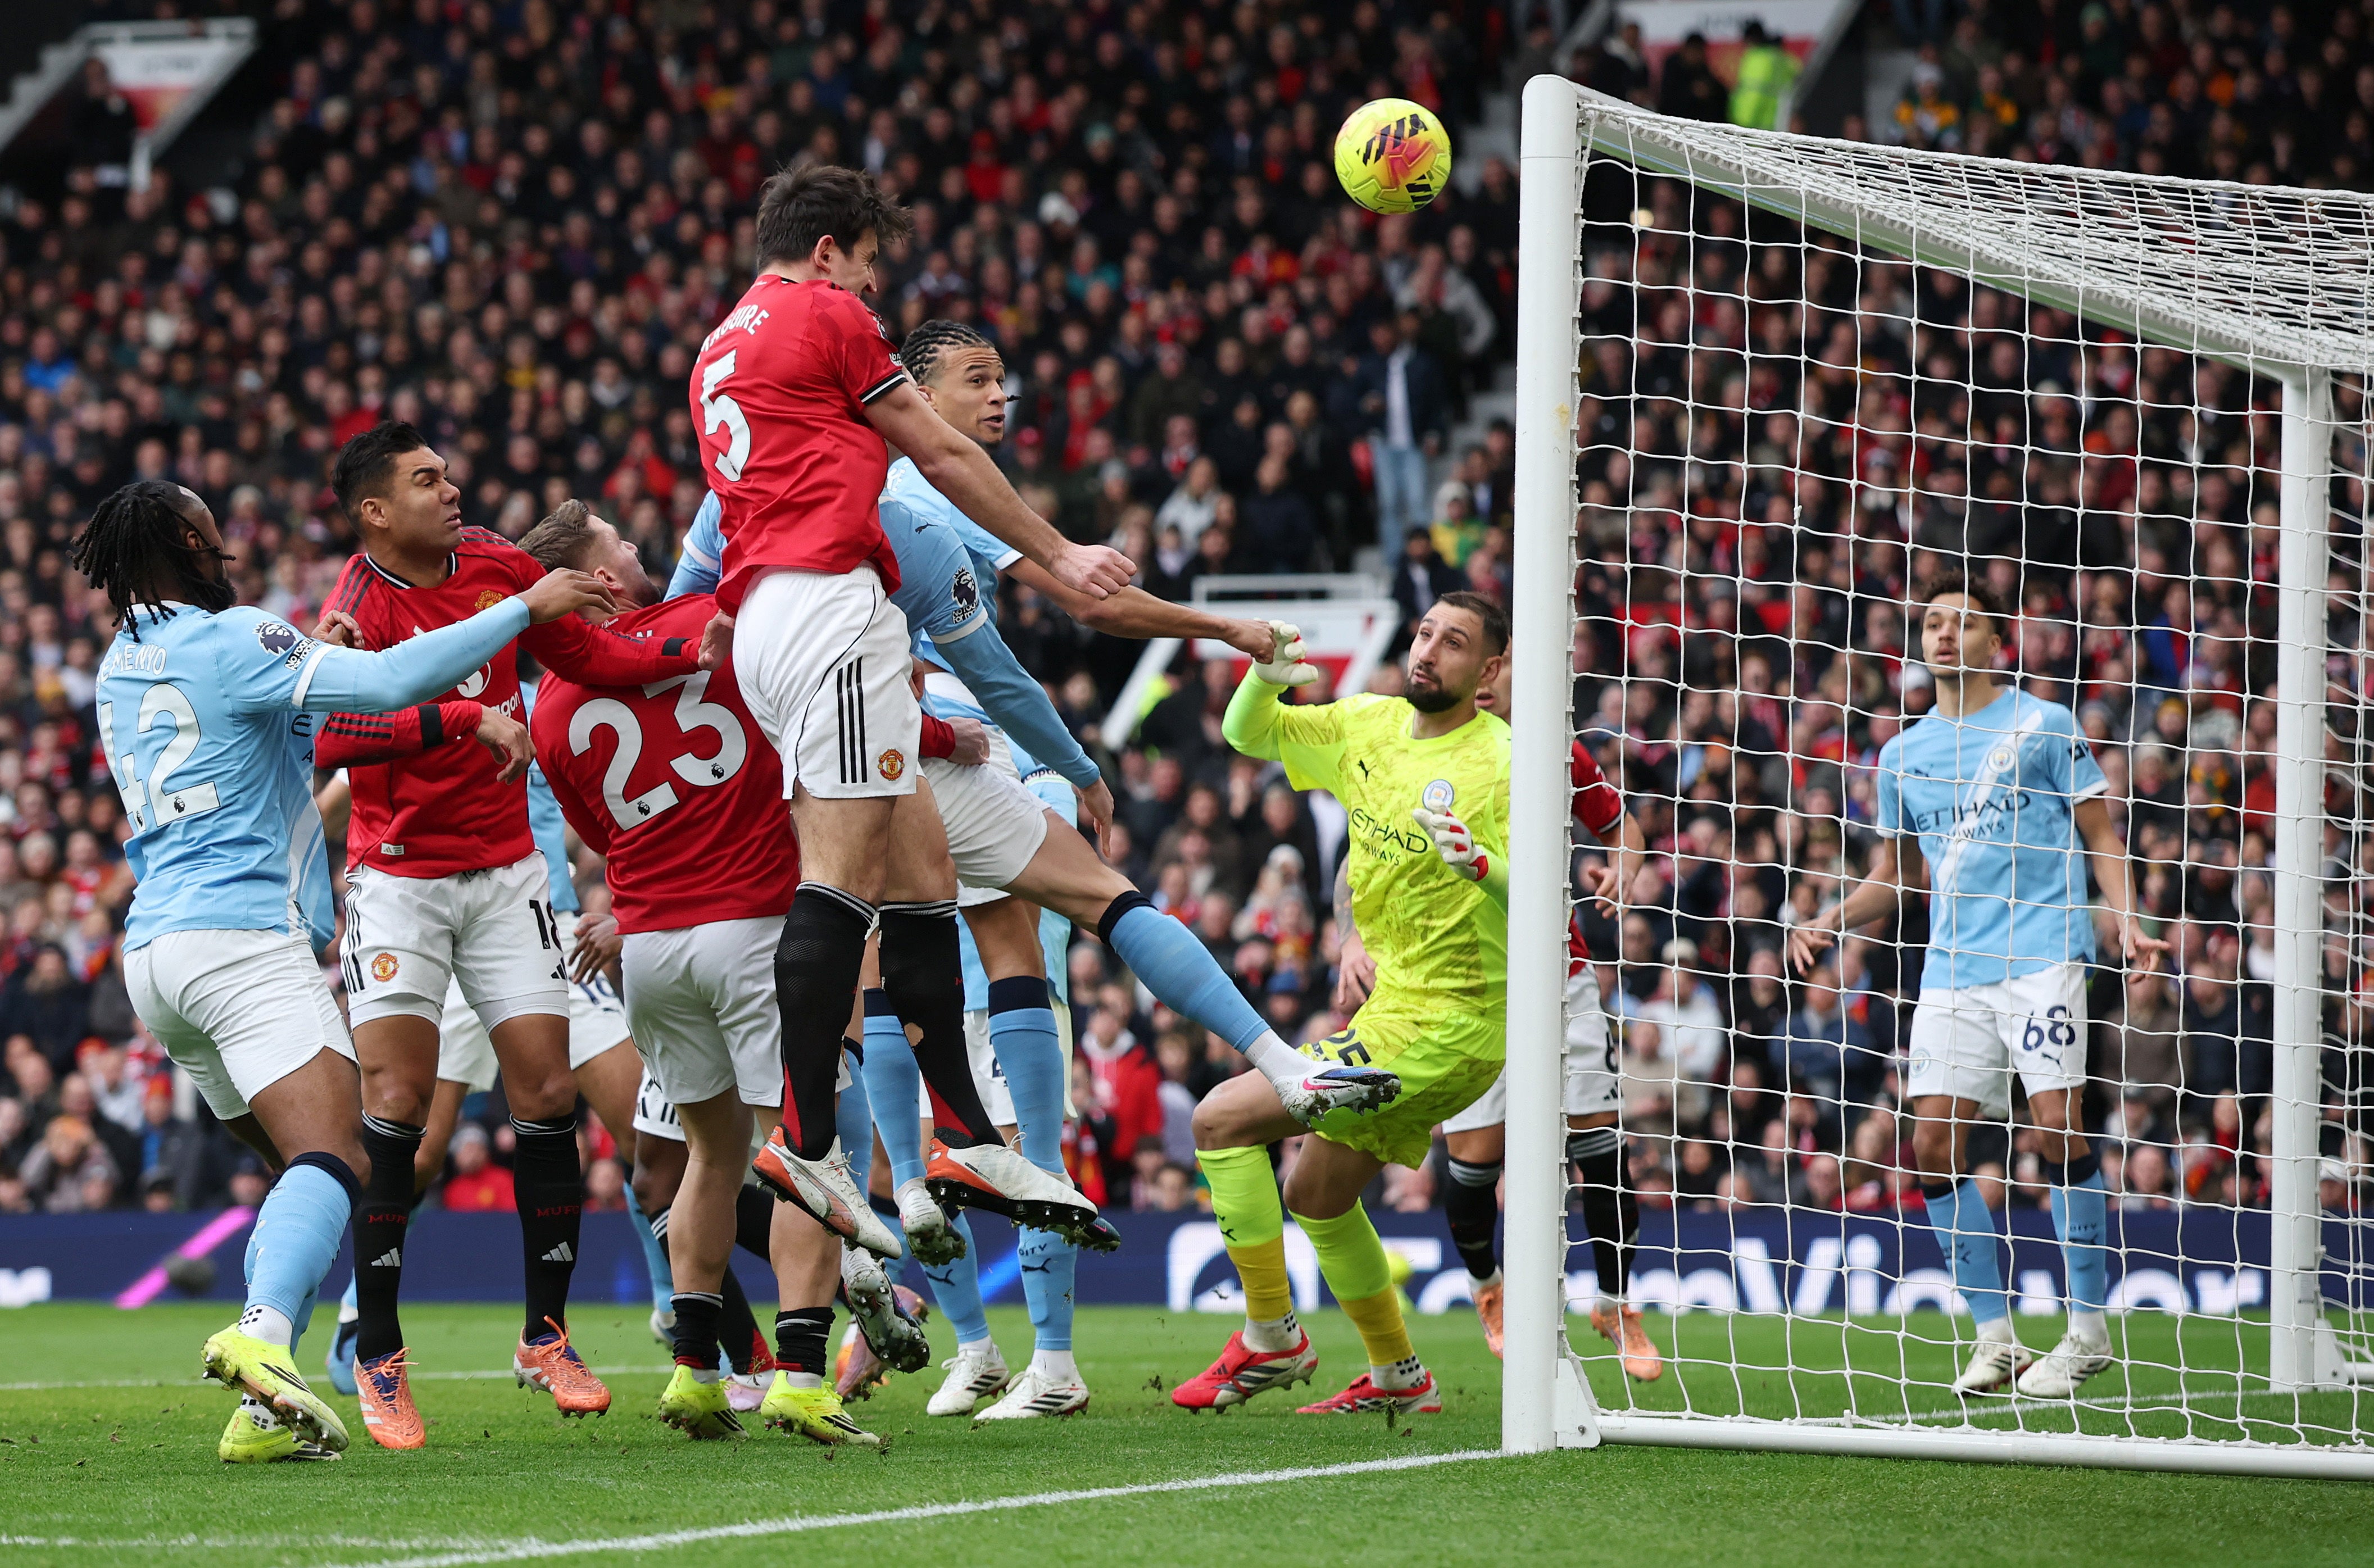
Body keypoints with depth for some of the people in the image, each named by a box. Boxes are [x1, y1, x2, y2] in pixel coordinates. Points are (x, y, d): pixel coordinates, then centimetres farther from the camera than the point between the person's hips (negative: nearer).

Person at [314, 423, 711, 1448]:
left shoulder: (499, 566, 3)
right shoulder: (358, 608, -13)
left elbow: (587, 657, 16)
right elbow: (331, 734, -30)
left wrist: (692, 653, 0)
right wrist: (471, 717, -38)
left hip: (506, 874, 4)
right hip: (398, 880, -4)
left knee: (548, 1096, -1)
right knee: (396, 1103, -12)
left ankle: (546, 1335, 13)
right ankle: (378, 1357, -4)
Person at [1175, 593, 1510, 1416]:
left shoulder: (1501, 766, -18)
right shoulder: (1370, 725, 5)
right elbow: (1248, 734, 14)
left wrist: (1483, 865, -43)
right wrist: (1266, 678, -8)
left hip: (1446, 1030, -9)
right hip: (1394, 1005, 9)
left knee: (1222, 1118, -12)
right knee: (1316, 1196, 21)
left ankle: (1273, 1339, -3)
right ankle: (1398, 1377, 35)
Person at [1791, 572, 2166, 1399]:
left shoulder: (2043, 725, 4)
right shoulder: (1904, 754, 16)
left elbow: (2099, 836, 5)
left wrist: (2127, 923, -10)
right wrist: (1827, 925, 10)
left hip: (2042, 953, -5)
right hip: (1952, 970, 5)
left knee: (2056, 1122, -15)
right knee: (1934, 1142, -6)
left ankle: (2088, 1331, -5)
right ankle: (1995, 1337, 2)